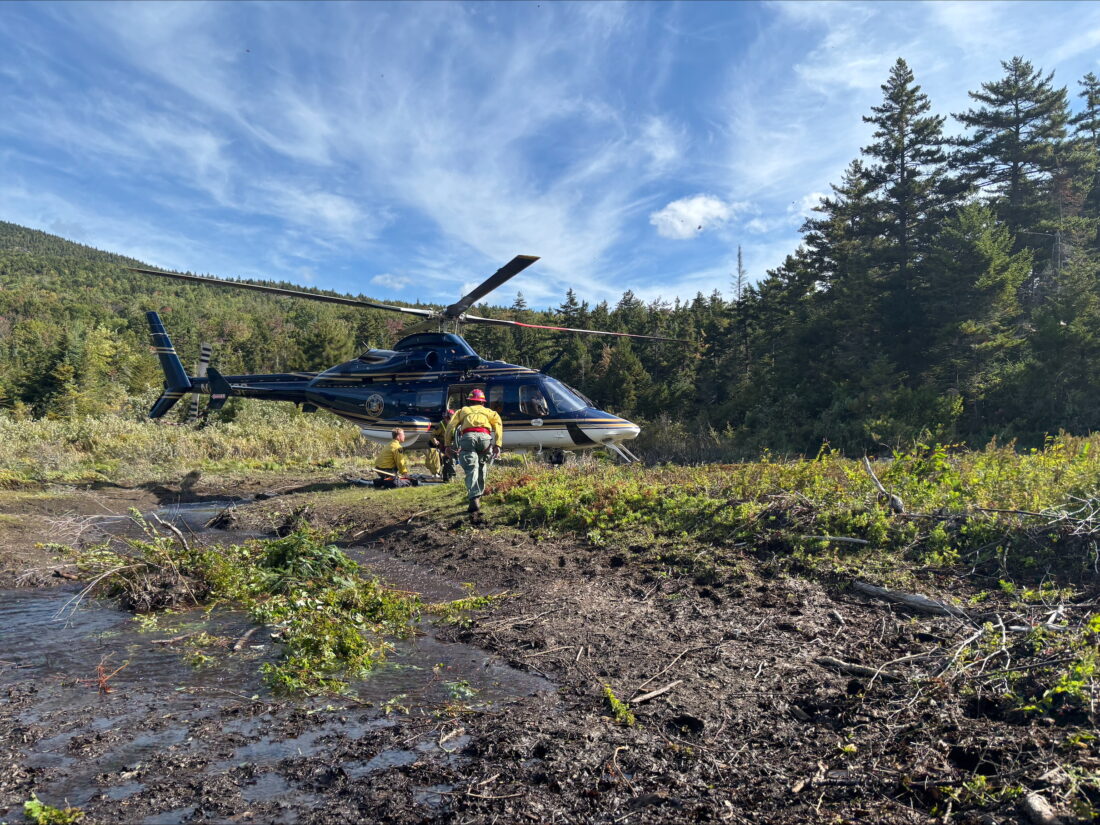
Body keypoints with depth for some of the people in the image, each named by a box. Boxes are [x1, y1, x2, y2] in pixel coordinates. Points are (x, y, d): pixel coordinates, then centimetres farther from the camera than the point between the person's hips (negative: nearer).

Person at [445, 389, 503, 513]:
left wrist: (448, 444, 16)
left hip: (468, 437, -1)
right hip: (485, 437, 1)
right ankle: (479, 494, 25)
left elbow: (451, 426, 17)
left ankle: (474, 499, -26)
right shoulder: (488, 411, 32)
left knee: (471, 469, -9)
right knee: (482, 466, 23)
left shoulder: (463, 410, 32)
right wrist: (498, 444, 5)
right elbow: (498, 423, 13)